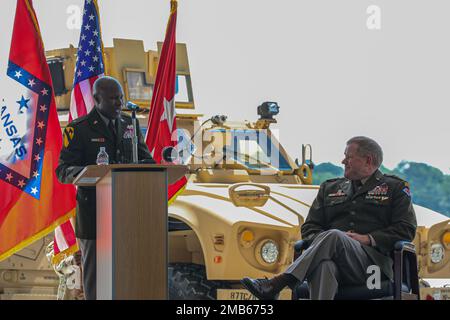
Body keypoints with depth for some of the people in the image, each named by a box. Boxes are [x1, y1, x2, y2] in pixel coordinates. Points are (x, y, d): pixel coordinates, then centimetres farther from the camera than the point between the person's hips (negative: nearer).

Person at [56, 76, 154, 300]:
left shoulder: (130, 125, 14)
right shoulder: (79, 129, -1)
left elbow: (146, 160, 15)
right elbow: (63, 171, -6)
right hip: (94, 212, -4)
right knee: (95, 271, 0)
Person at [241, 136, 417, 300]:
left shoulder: (395, 188, 18)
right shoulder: (330, 188, 30)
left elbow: (406, 230, 7)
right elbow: (309, 228, 25)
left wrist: (368, 239, -7)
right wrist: (321, 241, 0)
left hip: (373, 261, -3)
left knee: (334, 236, -35)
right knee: (323, 265, -38)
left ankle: (276, 284, -42)